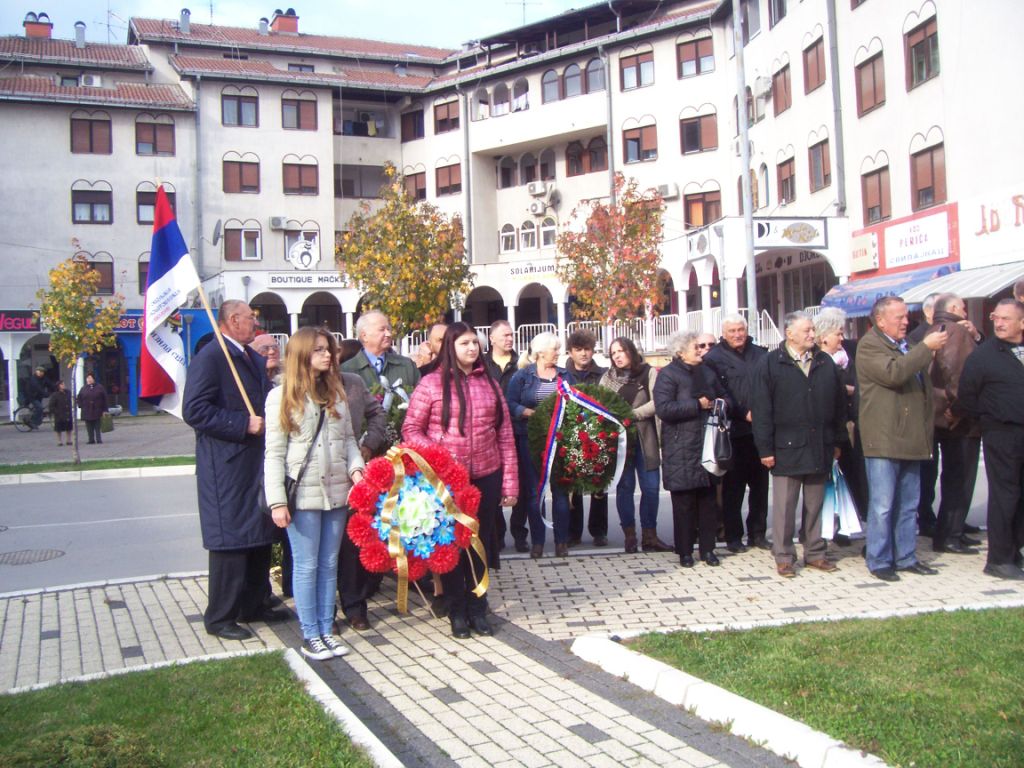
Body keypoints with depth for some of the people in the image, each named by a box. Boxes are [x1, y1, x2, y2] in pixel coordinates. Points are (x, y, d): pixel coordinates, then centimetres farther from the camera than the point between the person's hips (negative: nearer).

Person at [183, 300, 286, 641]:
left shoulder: (253, 357, 16)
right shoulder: (210, 356, -12)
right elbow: (194, 410, -21)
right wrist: (243, 424, -22)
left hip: (257, 463, 9)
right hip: (227, 467, -9)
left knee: (260, 537, 15)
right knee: (230, 542, -3)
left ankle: (253, 605, 28)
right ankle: (220, 617, 10)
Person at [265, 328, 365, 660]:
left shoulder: (336, 392, 10)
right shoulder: (282, 397, -4)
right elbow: (274, 454, -6)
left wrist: (356, 468, -5)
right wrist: (277, 501, -12)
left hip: (336, 492, 5)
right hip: (303, 495, -5)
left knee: (329, 564, 12)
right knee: (306, 566, 3)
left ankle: (326, 630, 21)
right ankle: (310, 636, 14)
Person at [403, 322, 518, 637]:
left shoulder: (489, 383, 8)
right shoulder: (431, 383, -4)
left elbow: (505, 434, 7)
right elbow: (411, 429, -2)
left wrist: (510, 481, 3)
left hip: (486, 477, 3)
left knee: (480, 543, 12)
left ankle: (477, 608, 26)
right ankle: (457, 611, 23)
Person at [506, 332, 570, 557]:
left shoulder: (564, 375, 10)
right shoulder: (523, 375, 1)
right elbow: (511, 404, -5)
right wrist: (533, 413, -18)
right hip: (531, 439, -2)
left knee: (560, 490, 4)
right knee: (534, 492, 4)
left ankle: (562, 540, 13)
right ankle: (537, 541, 13)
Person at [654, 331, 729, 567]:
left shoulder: (706, 373, 15)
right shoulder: (668, 375, -7)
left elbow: (723, 396, 27)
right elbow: (663, 408, -20)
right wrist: (697, 405, -16)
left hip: (707, 445, 6)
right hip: (681, 449, -6)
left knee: (708, 499, 9)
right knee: (684, 502, 0)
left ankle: (708, 549, 19)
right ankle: (685, 551, 11)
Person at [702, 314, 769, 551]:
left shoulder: (760, 354, 13)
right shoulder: (714, 358, -1)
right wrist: (743, 414, -13)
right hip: (734, 432, -4)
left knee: (760, 484, 9)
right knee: (733, 487, 2)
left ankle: (757, 533, 21)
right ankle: (733, 536, 11)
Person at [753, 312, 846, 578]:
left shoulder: (825, 362, 10)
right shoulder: (770, 364, -4)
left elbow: (839, 404, 13)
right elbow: (761, 410, -6)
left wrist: (837, 441, 10)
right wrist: (765, 448, -10)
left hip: (820, 447, 4)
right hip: (786, 448, -4)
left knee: (815, 504, 13)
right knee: (784, 505, 2)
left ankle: (815, 553, 24)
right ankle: (783, 557, 12)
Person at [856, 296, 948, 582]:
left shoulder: (907, 347, 20)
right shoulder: (869, 346, -7)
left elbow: (922, 384, 29)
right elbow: (893, 373, -25)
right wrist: (926, 347, -18)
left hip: (911, 439, 8)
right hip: (883, 440, -8)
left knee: (908, 506, 13)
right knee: (882, 507, -4)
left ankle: (906, 558, 22)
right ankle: (879, 562, 5)